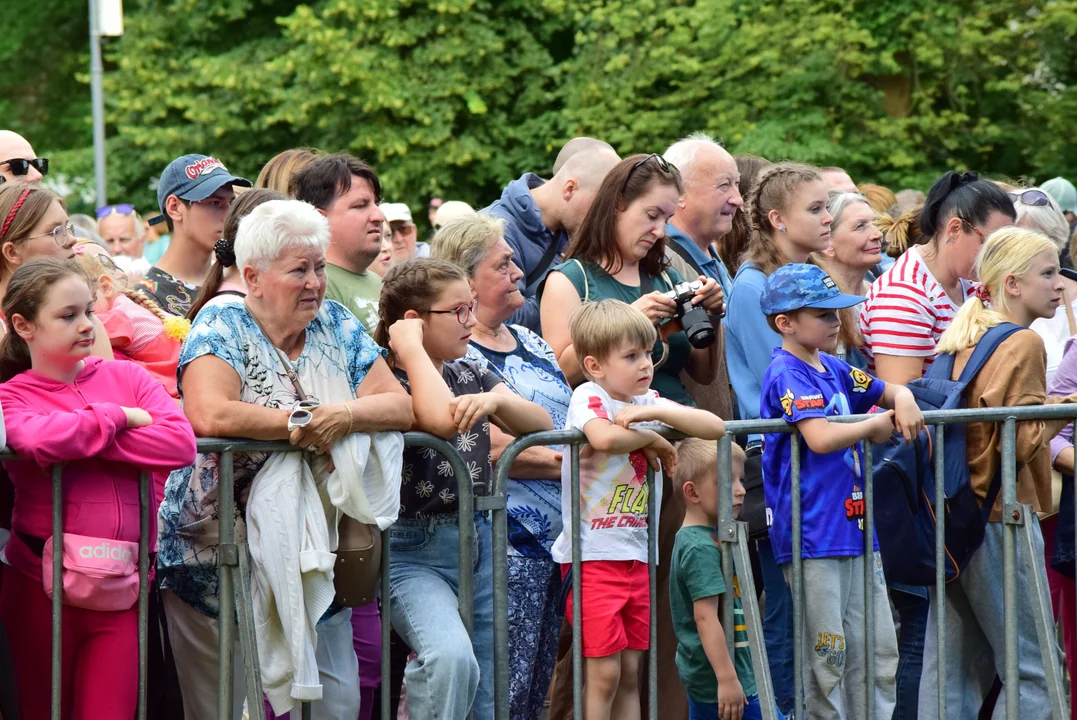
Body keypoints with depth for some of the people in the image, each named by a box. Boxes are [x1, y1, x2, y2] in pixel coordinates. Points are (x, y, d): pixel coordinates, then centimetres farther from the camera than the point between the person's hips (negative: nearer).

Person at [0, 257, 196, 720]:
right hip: (42, 582, -2)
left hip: (121, 585, 2)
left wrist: (84, 441, -12)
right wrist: (118, 417, -8)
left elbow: (181, 443, -8)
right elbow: (41, 439, -23)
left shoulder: (126, 377, 9)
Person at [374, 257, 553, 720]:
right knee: (452, 656, -34)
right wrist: (412, 350, -15)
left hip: (480, 543, 7)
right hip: (414, 552, -7)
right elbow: (440, 419, -29)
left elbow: (542, 423, 6)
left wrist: (497, 399, -14)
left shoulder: (470, 374, 14)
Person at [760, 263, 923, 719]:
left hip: (856, 526, 9)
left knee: (879, 654, 10)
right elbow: (820, 437, -26)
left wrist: (902, 399, 3)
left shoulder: (833, 369, 14)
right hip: (813, 536, -9)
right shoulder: (787, 374, -12)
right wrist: (874, 425, -10)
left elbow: (886, 392, 28)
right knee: (825, 661, -3)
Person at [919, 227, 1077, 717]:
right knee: (1031, 671, -5)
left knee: (953, 671, 9)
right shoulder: (1023, 345, -10)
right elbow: (1024, 442, -16)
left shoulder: (959, 341, 13)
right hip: (1000, 520, -8)